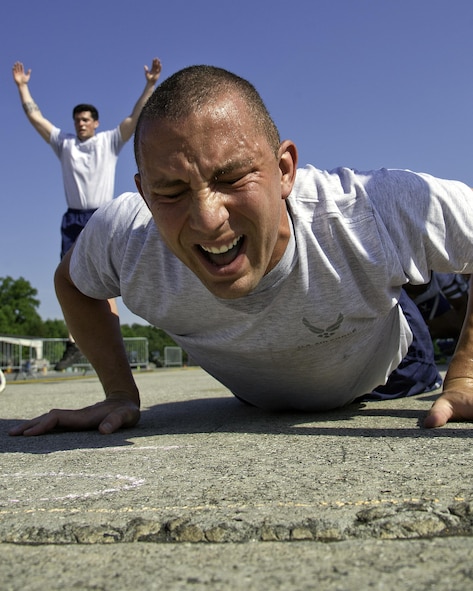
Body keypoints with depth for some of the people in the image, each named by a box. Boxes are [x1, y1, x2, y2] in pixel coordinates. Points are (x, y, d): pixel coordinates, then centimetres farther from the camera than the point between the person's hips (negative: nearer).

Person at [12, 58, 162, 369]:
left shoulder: (110, 141, 8)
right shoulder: (64, 142, 15)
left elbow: (136, 117, 1)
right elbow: (35, 116, 17)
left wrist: (150, 85, -4)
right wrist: (22, 86, 15)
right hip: (73, 218, 3)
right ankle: (75, 343, 5)